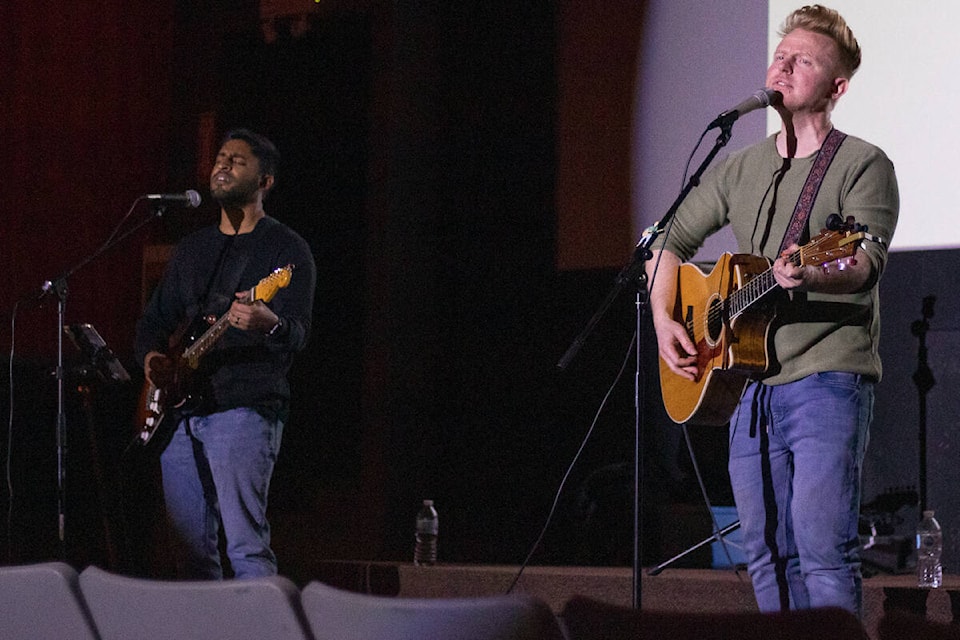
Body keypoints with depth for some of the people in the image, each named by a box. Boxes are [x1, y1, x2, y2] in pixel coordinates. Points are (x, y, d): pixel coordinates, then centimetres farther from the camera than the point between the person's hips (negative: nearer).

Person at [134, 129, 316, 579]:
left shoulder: (286, 248, 0)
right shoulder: (193, 248, 20)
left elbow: (298, 334, -12)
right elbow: (153, 320, 24)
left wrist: (270, 324, -36)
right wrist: (152, 355, 1)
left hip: (244, 410, -7)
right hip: (180, 413, 7)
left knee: (246, 548, -14)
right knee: (190, 550, 7)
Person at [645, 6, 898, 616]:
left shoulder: (864, 165, -2)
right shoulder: (740, 169, 16)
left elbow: (865, 262, -18)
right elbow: (671, 241, 25)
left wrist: (813, 276, -39)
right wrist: (664, 320, 9)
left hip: (828, 376, -6)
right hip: (750, 385, 6)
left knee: (823, 552, -16)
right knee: (768, 556, 8)